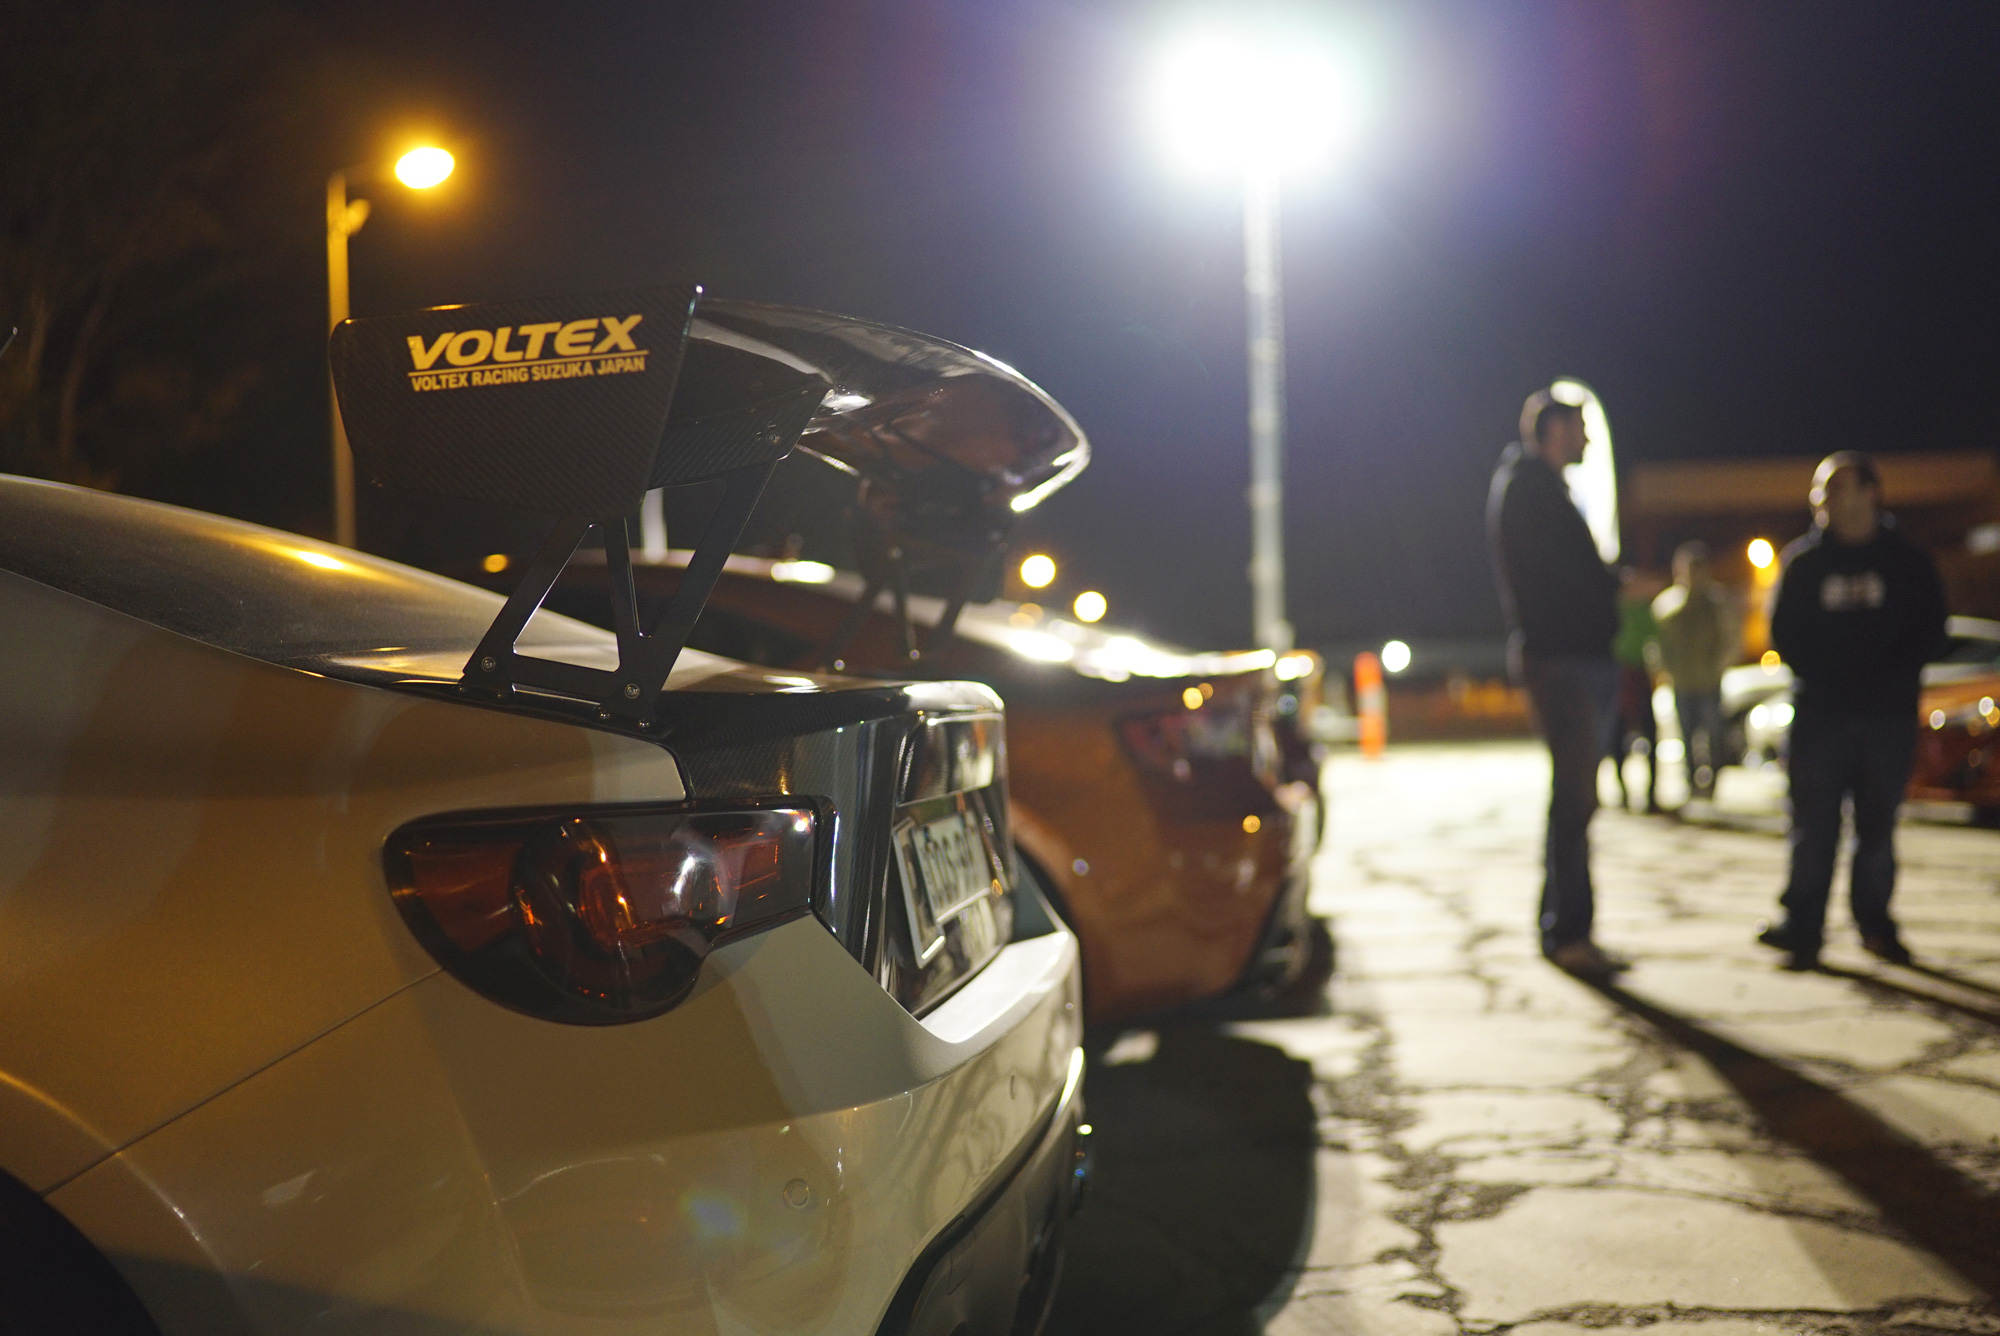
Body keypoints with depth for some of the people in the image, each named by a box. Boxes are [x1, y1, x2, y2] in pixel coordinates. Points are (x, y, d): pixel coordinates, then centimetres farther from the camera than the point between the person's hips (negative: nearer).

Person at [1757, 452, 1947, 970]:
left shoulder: (1908, 562, 6)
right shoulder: (1804, 560, 7)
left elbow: (1930, 635, 3)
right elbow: (1784, 635, 4)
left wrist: (1889, 681, -11)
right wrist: (1825, 680, -9)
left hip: (1889, 715, 0)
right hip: (1819, 713, 0)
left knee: (1878, 825, 5)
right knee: (1813, 825, -4)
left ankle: (1874, 921, 17)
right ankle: (1803, 928, -1)